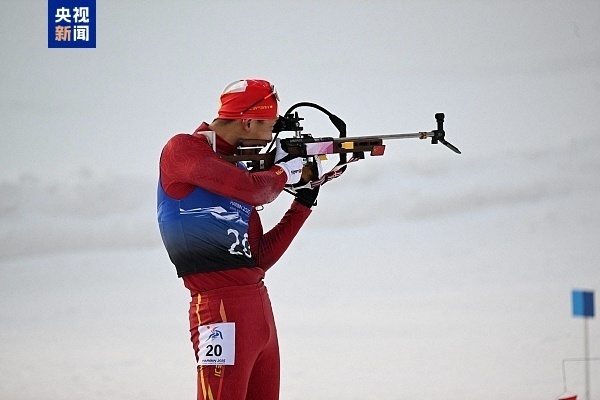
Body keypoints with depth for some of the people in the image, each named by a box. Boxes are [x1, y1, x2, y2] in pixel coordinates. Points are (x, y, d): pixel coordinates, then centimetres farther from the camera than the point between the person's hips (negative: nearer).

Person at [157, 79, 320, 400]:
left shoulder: (238, 166, 18)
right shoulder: (183, 149, -4)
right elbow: (255, 190, -18)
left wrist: (303, 203, 14)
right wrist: (284, 171, 3)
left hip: (260, 307, 9)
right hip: (220, 310, -8)